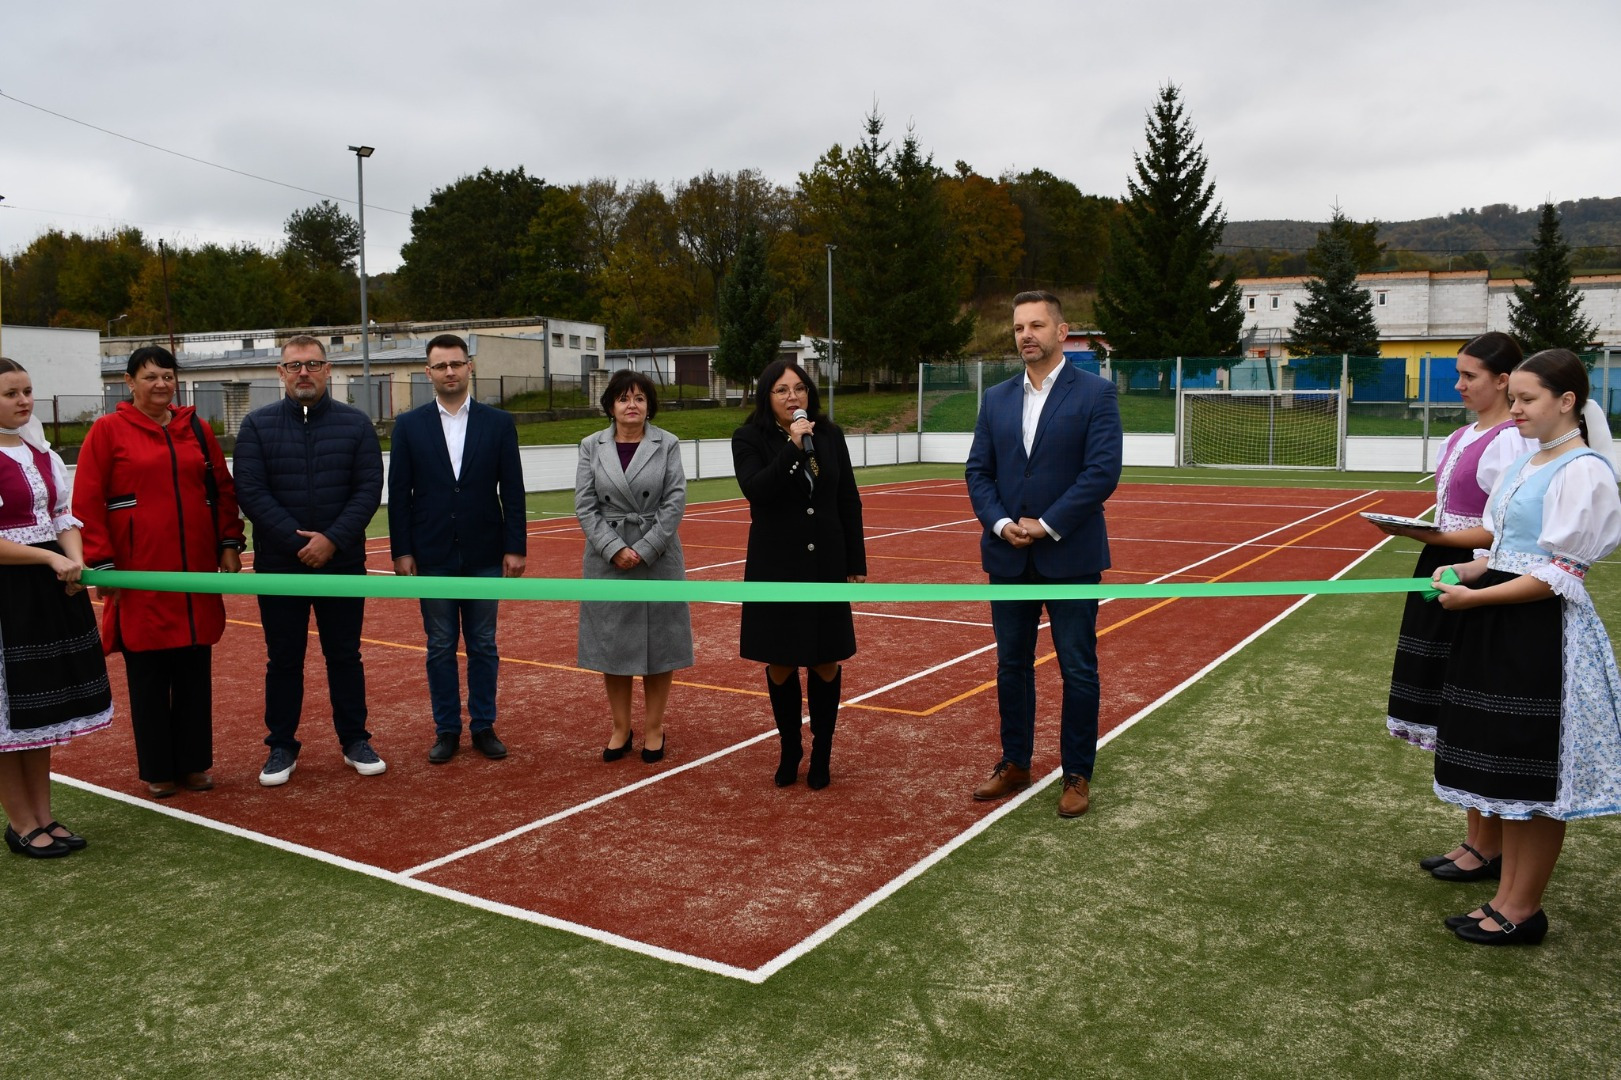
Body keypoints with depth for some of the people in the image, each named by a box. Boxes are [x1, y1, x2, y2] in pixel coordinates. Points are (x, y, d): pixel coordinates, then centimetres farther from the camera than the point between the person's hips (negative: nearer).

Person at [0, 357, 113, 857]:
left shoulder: (41, 453, 10)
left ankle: (43, 816, 24)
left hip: (53, 591, 7)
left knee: (42, 704, 13)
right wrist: (50, 558, -21)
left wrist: (75, 559, -7)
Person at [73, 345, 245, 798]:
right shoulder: (107, 430, -2)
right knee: (149, 677, 5)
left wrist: (229, 543, 5)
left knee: (195, 673, 10)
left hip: (197, 574, 4)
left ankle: (194, 762, 21)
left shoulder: (197, 429, 10)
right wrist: (101, 562, -9)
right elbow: (86, 503, -4)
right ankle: (157, 770, 17)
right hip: (140, 579, -3)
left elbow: (223, 490, 13)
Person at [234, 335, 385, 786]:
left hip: (342, 563, 0)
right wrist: (298, 542, -14)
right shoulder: (257, 425, 1)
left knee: (345, 655, 9)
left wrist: (332, 539, -14)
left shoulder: (355, 423, 2)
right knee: (283, 660, 8)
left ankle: (356, 741, 20)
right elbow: (250, 492, -6)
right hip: (279, 565, 0)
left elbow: (369, 489, -3)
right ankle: (282, 747, 20)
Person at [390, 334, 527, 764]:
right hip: (433, 556, 0)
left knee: (483, 646, 8)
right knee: (440, 647, 7)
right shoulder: (409, 425, 2)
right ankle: (446, 730, 18)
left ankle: (483, 726, 19)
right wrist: (401, 551, -3)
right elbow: (399, 494, 2)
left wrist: (516, 547, -4)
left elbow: (512, 491, 1)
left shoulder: (499, 423, 2)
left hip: (484, 555, 0)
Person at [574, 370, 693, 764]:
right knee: (612, 644, 7)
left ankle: (654, 728, 18)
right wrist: (615, 549, -13)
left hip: (657, 557, -1)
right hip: (608, 558, 1)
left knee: (658, 645, 5)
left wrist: (645, 549, -13)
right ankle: (620, 728, 20)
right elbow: (585, 505, -1)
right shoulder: (591, 446, 3)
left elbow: (675, 501, -5)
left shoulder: (667, 444, 0)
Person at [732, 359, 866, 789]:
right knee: (780, 663, 8)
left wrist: (856, 563, 4)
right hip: (775, 568, -1)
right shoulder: (749, 440, -4)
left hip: (826, 566, 2)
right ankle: (790, 749, 27)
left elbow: (849, 503, 5)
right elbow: (756, 490, -21)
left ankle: (822, 754, 22)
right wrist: (793, 447, -26)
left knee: (826, 662, 6)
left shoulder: (830, 436, 2)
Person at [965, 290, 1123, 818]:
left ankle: (1077, 776, 17)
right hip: (1008, 557, 5)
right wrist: (1001, 524, -10)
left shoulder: (1095, 393, -5)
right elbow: (978, 471, 6)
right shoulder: (996, 398, 9)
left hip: (1071, 556, -4)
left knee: (1078, 670, 4)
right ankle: (1014, 765, 26)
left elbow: (1103, 471, -13)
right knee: (1011, 666, 12)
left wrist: (1047, 526, -15)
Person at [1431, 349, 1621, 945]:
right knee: (1505, 769, 14)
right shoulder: (1525, 464, 12)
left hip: (1544, 630, -8)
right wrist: (1467, 571, 1)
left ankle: (1523, 910, 14)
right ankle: (1507, 894, 25)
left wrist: (1475, 597, -17)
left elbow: (1558, 575, -17)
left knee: (1535, 776, 2)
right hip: (1501, 626, 9)